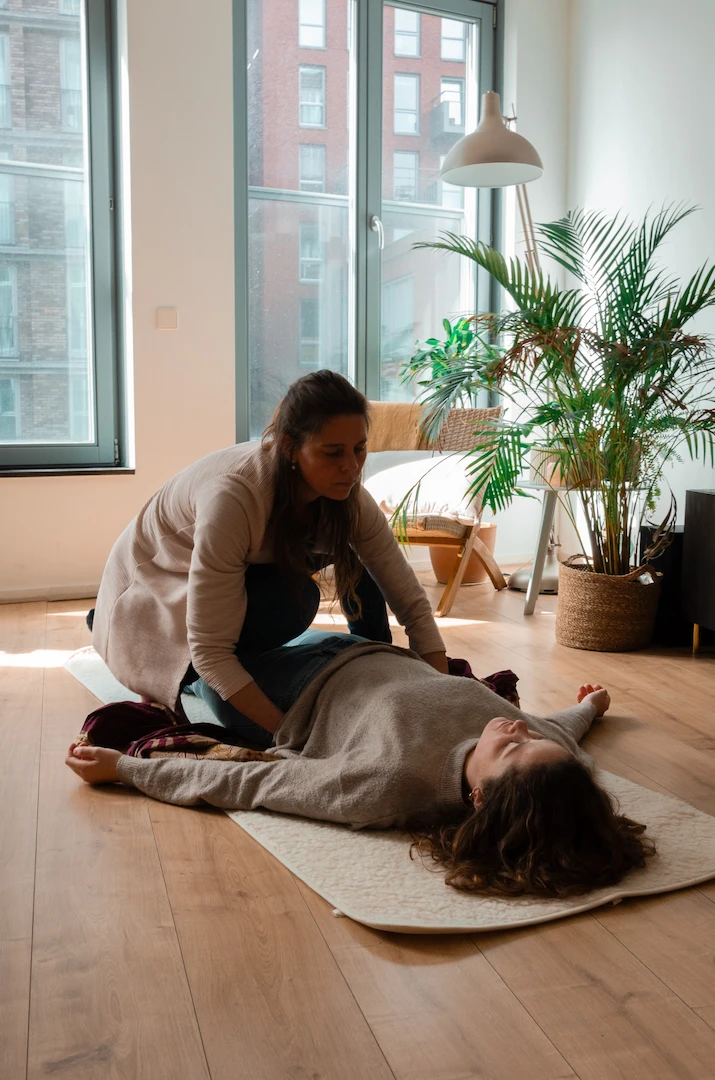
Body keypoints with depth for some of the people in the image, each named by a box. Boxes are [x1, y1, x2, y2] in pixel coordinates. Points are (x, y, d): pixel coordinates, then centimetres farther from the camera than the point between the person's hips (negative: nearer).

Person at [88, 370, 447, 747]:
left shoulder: (348, 496, -21)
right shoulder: (232, 497, -39)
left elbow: (412, 603, -16)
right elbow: (209, 652, -36)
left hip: (244, 571, 6)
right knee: (291, 600, -31)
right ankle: (170, 678, -8)